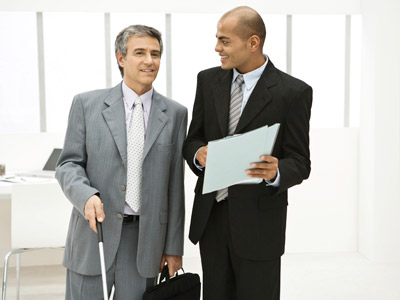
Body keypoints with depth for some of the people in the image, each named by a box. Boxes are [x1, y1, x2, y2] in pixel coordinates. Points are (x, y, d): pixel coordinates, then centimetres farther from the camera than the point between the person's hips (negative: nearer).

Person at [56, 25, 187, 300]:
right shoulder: (87, 104, 2)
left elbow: (175, 185, 5)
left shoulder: (175, 114, 5)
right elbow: (69, 164, 2)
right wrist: (86, 196, -20)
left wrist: (173, 247, 6)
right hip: (94, 233, -1)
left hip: (145, 239, 1)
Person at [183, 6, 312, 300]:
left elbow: (300, 162, -7)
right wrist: (198, 154, -14)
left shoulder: (293, 92, -9)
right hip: (210, 216, 4)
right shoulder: (208, 80, 4)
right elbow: (193, 139, 10)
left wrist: (275, 172, -29)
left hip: (258, 221, -4)